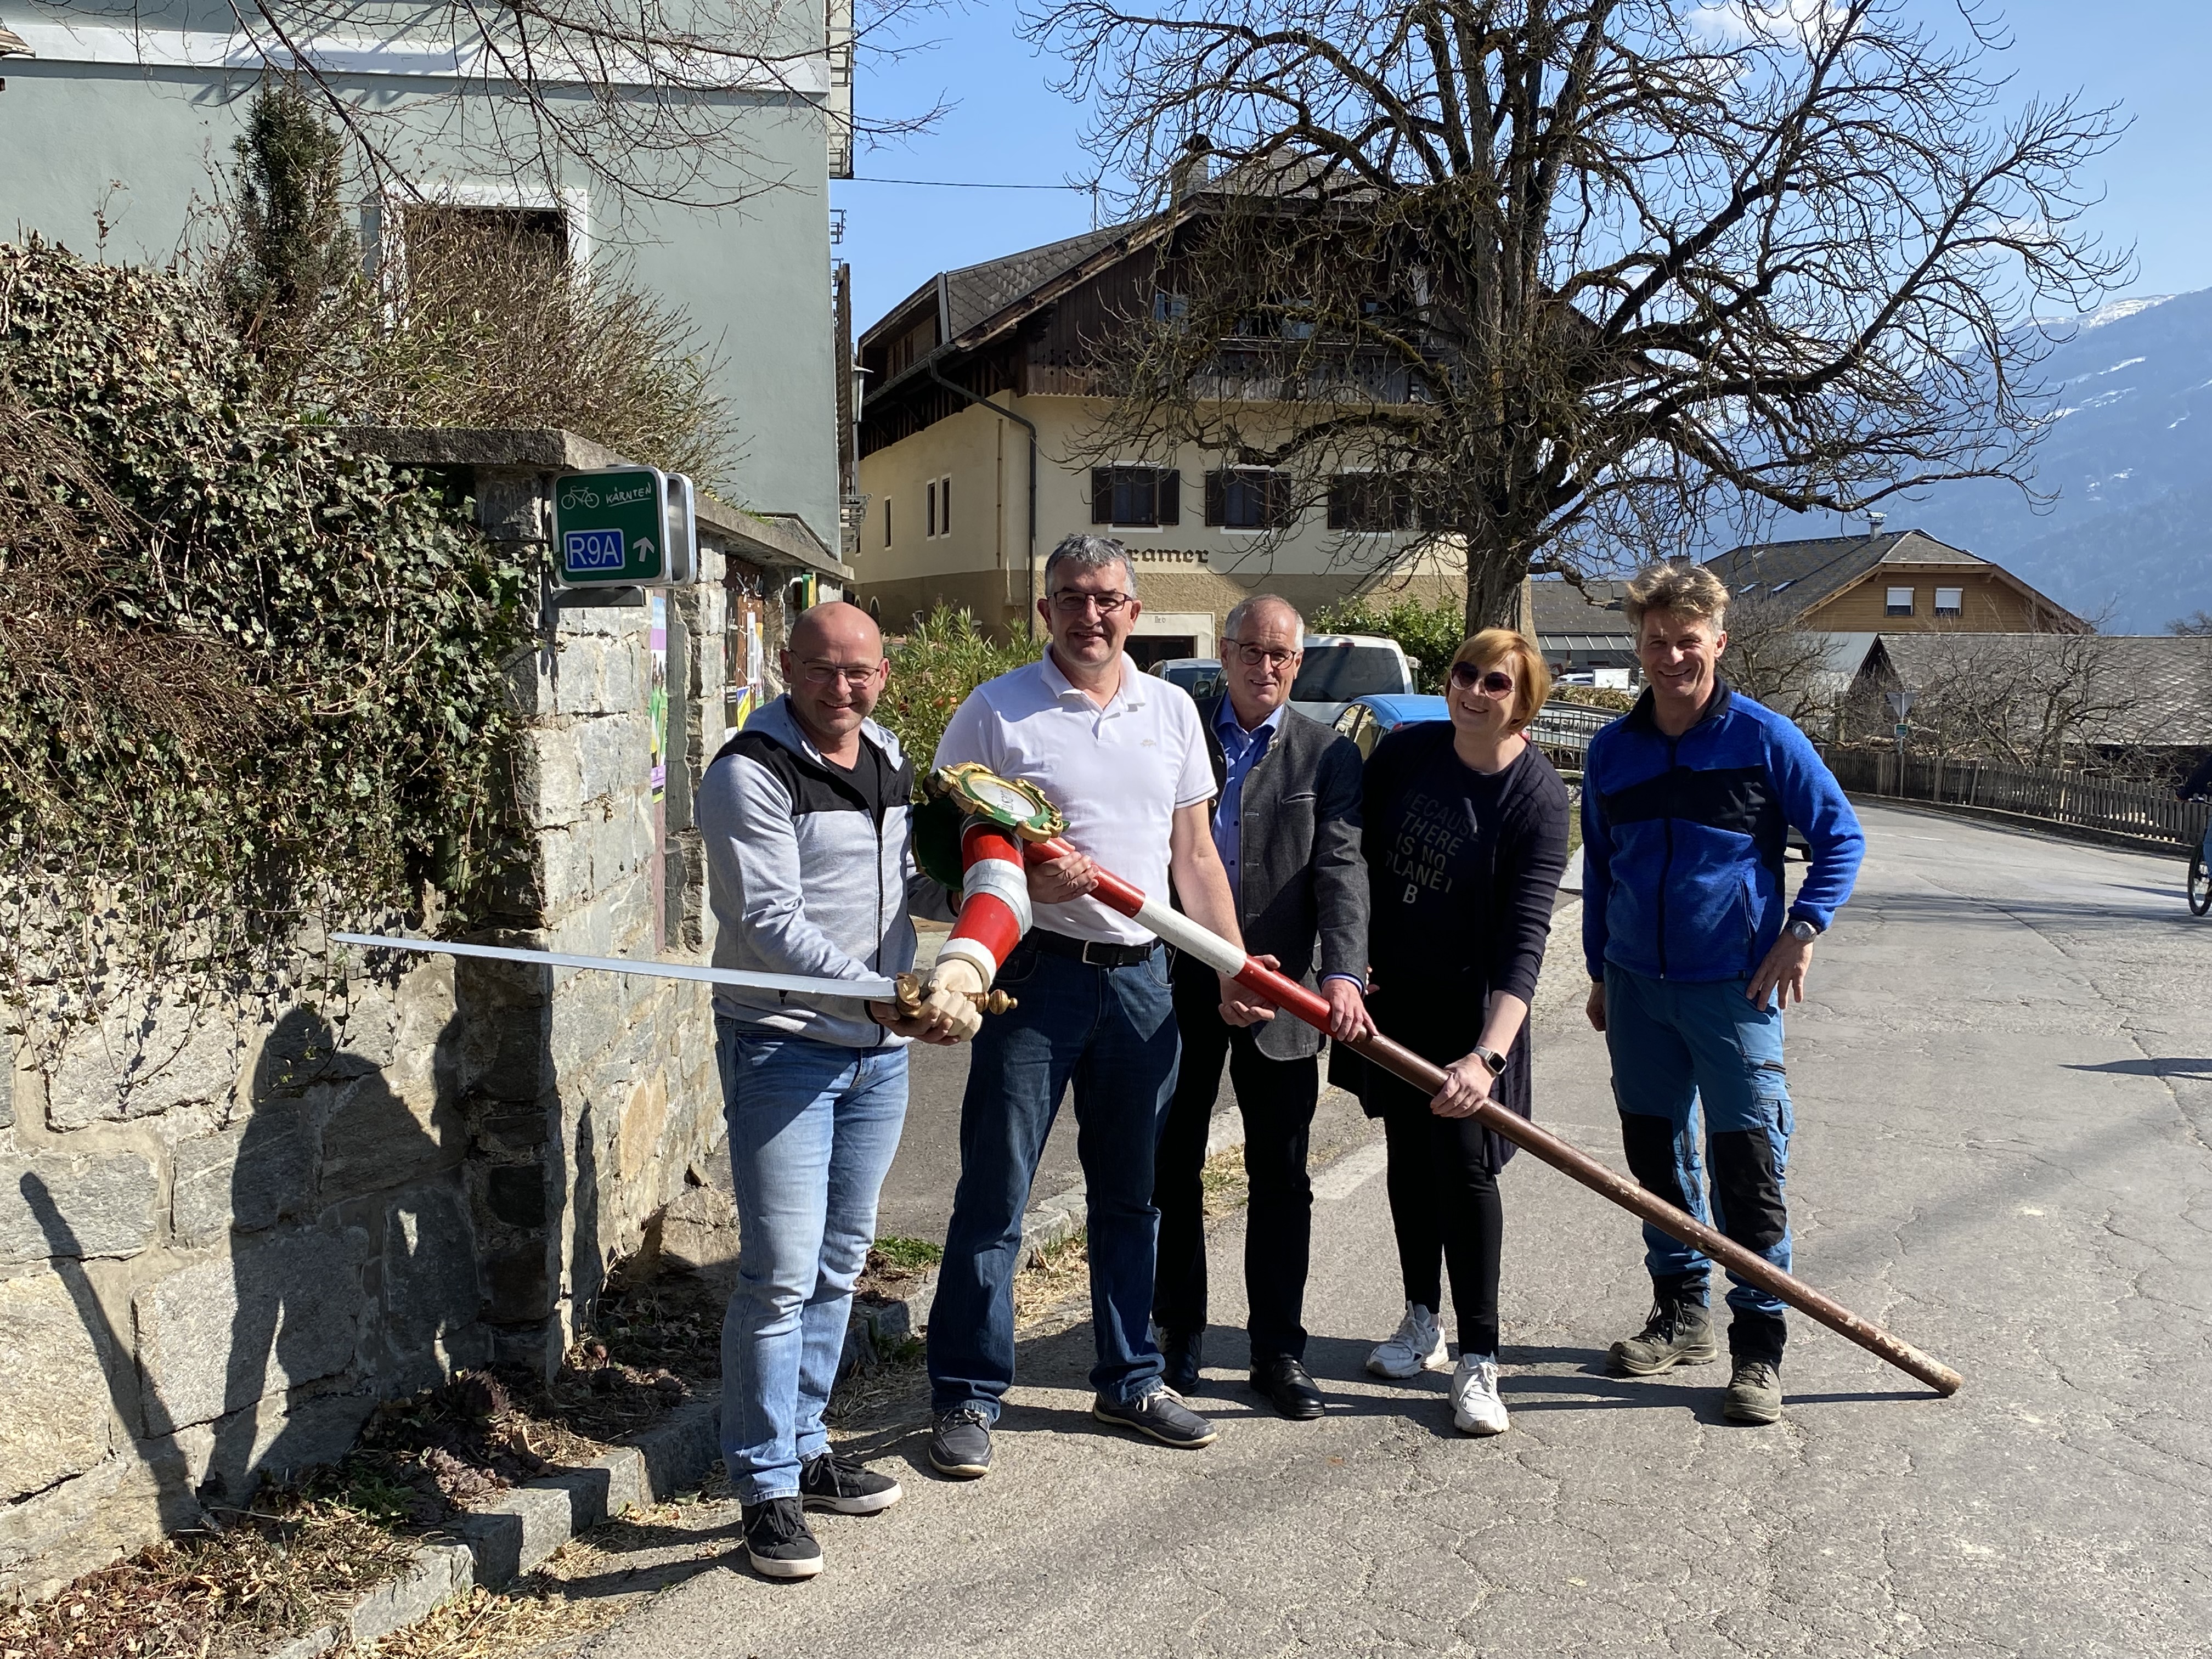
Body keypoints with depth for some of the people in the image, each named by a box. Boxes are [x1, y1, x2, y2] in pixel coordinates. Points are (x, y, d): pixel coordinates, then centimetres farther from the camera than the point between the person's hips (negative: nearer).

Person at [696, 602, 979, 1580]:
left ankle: (802, 1450, 30)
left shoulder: (890, 763, 12)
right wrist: (879, 996, -29)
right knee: (781, 1274, -6)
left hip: (880, 1052, 8)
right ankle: (766, 1490, 8)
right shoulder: (751, 772, -12)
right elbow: (771, 925, -20)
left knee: (839, 1265, 16)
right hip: (783, 1047, -7)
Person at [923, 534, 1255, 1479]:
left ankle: (1129, 1380, 28)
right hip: (1033, 973, -4)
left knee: (1131, 1192, 14)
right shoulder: (997, 710, -3)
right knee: (994, 1193, 0)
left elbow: (1194, 854, 13)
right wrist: (1028, 871, -19)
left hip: (1139, 975, 4)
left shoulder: (1172, 710, 10)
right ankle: (968, 1397, 13)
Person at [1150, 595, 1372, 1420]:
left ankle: (1278, 1349, 20)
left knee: (1281, 1177, 7)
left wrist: (1343, 973, -24)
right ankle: (1179, 1332, 27)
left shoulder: (1328, 754, 1)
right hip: (1182, 982, 0)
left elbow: (1340, 868, -9)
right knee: (1173, 1167, 11)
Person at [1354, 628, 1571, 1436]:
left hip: (1470, 1004, -4)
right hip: (1392, 989, 4)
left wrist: (1489, 1053, -37)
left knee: (1464, 1164, -6)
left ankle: (1477, 1361, 5)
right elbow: (1359, 859, 5)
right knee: (1408, 1155, 13)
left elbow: (1525, 938, -26)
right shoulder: (1403, 751, -7)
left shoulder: (1537, 796, -19)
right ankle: (1422, 1323, 30)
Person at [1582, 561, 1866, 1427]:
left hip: (1734, 989, -4)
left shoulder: (1763, 738, -5)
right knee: (1655, 1155, 12)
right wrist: (1600, 972, 16)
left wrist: (1801, 931, -9)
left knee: (1747, 1166, -4)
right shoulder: (1611, 749, 7)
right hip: (1636, 987, 4)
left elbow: (1841, 835, 1)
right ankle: (1681, 1313, 27)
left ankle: (1759, 1345, 7)